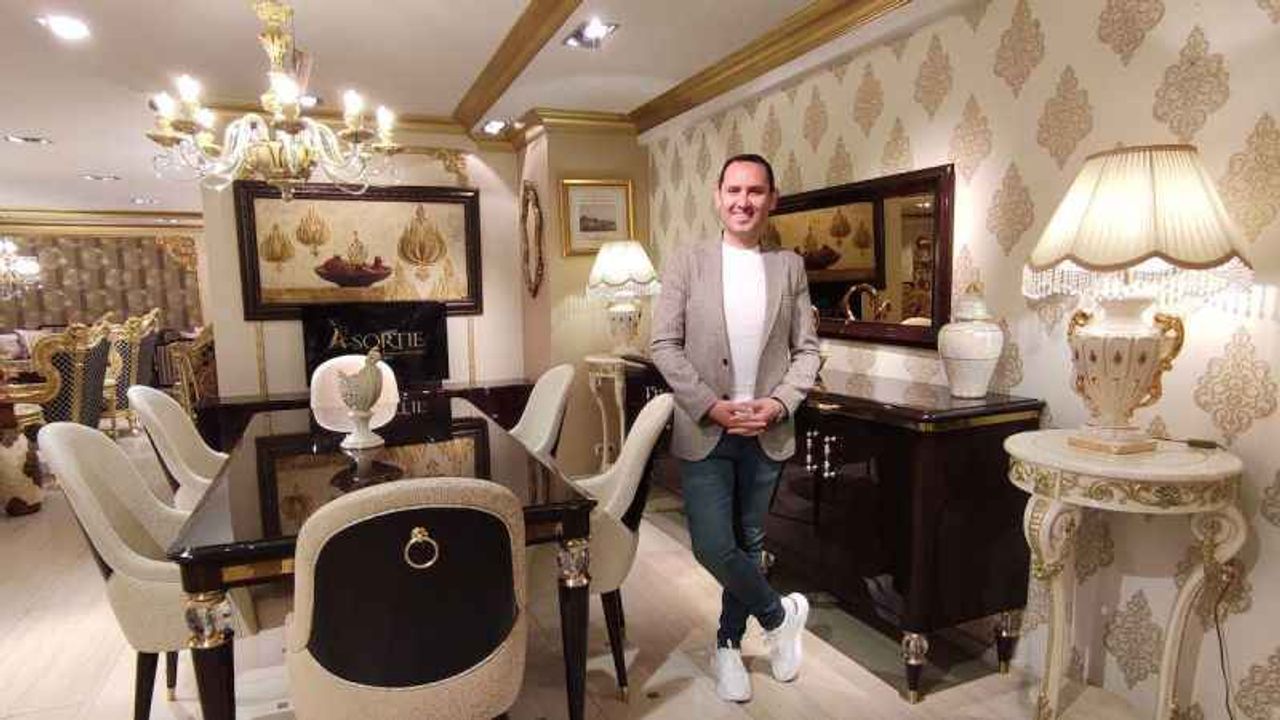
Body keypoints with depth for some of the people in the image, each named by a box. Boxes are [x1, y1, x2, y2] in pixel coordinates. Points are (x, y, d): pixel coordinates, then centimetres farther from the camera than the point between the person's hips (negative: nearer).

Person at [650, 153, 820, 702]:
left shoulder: (790, 266, 4)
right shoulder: (688, 260, -2)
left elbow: (806, 349, 5)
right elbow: (664, 345, -7)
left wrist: (780, 403, -11)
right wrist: (713, 407, -14)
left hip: (768, 432, 2)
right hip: (704, 431, -2)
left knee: (749, 544, 13)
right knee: (713, 547, -6)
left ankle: (729, 645, 35)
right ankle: (779, 614, 22)